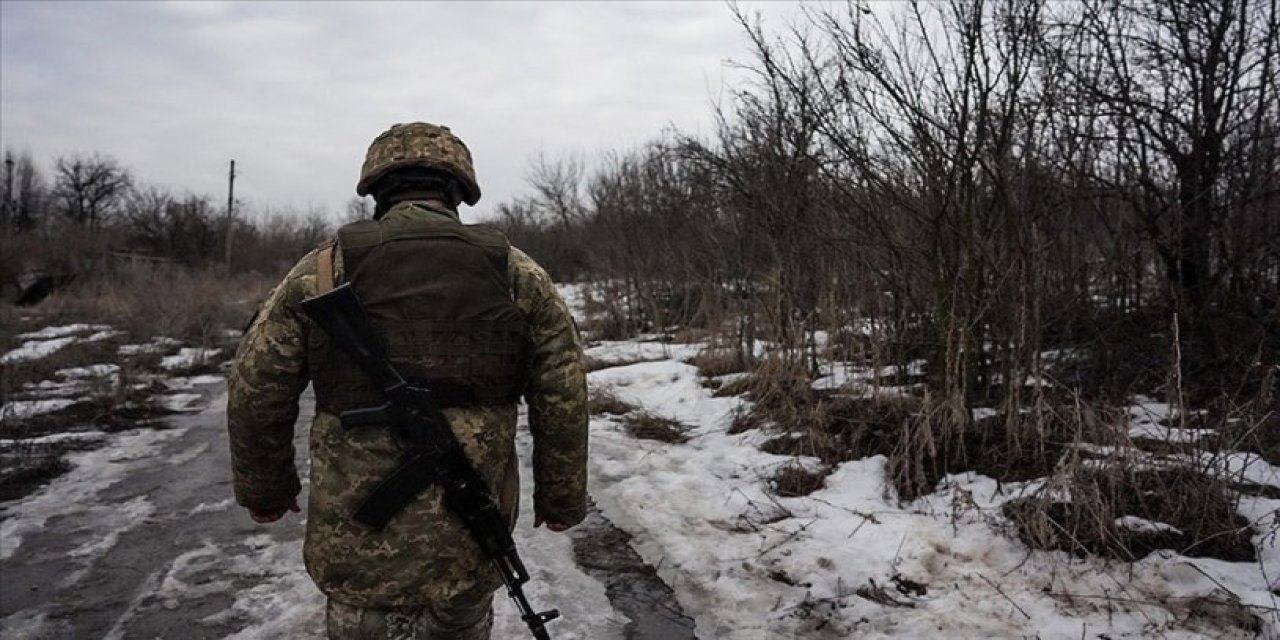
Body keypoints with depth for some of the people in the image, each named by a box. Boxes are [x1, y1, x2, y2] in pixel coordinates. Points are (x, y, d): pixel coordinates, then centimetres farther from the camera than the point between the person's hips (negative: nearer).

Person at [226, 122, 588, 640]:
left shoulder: (322, 271, -4)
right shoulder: (518, 275, -2)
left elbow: (254, 396, 2)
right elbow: (564, 404, 0)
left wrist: (264, 490, 17)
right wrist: (560, 498, 12)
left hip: (358, 549, 0)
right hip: (473, 549, 1)